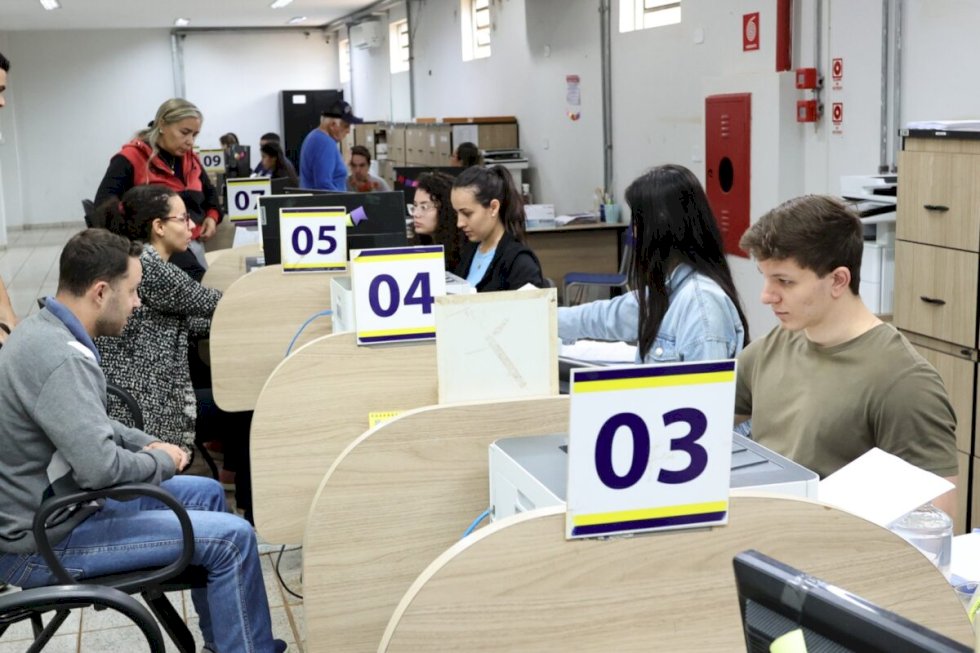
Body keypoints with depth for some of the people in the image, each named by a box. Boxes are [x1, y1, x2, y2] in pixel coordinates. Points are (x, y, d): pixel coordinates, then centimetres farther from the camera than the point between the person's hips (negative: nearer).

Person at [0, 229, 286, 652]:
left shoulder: (42, 331, 5)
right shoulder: (63, 359, -27)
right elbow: (99, 466, -33)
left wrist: (148, 444, 5)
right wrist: (160, 461, -13)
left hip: (47, 505, 11)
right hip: (42, 542, -10)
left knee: (205, 493, 19)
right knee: (232, 537, -13)